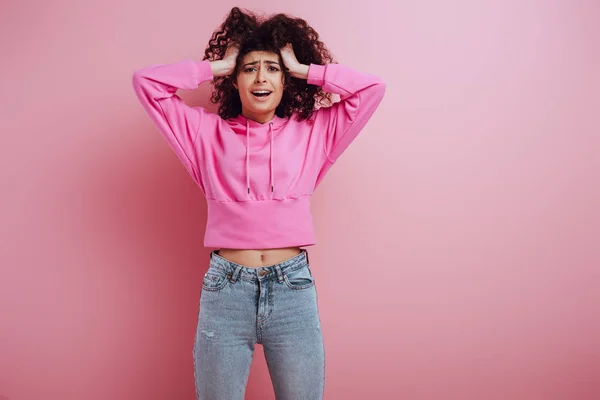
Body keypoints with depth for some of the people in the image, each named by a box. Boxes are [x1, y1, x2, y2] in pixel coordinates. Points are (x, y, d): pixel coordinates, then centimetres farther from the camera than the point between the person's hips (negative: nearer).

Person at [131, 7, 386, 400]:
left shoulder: (312, 132, 9)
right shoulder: (208, 132, 9)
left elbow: (372, 87, 6)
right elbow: (147, 81, 6)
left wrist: (303, 69, 6)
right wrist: (218, 66, 7)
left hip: (294, 288, 1)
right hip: (225, 289, 0)